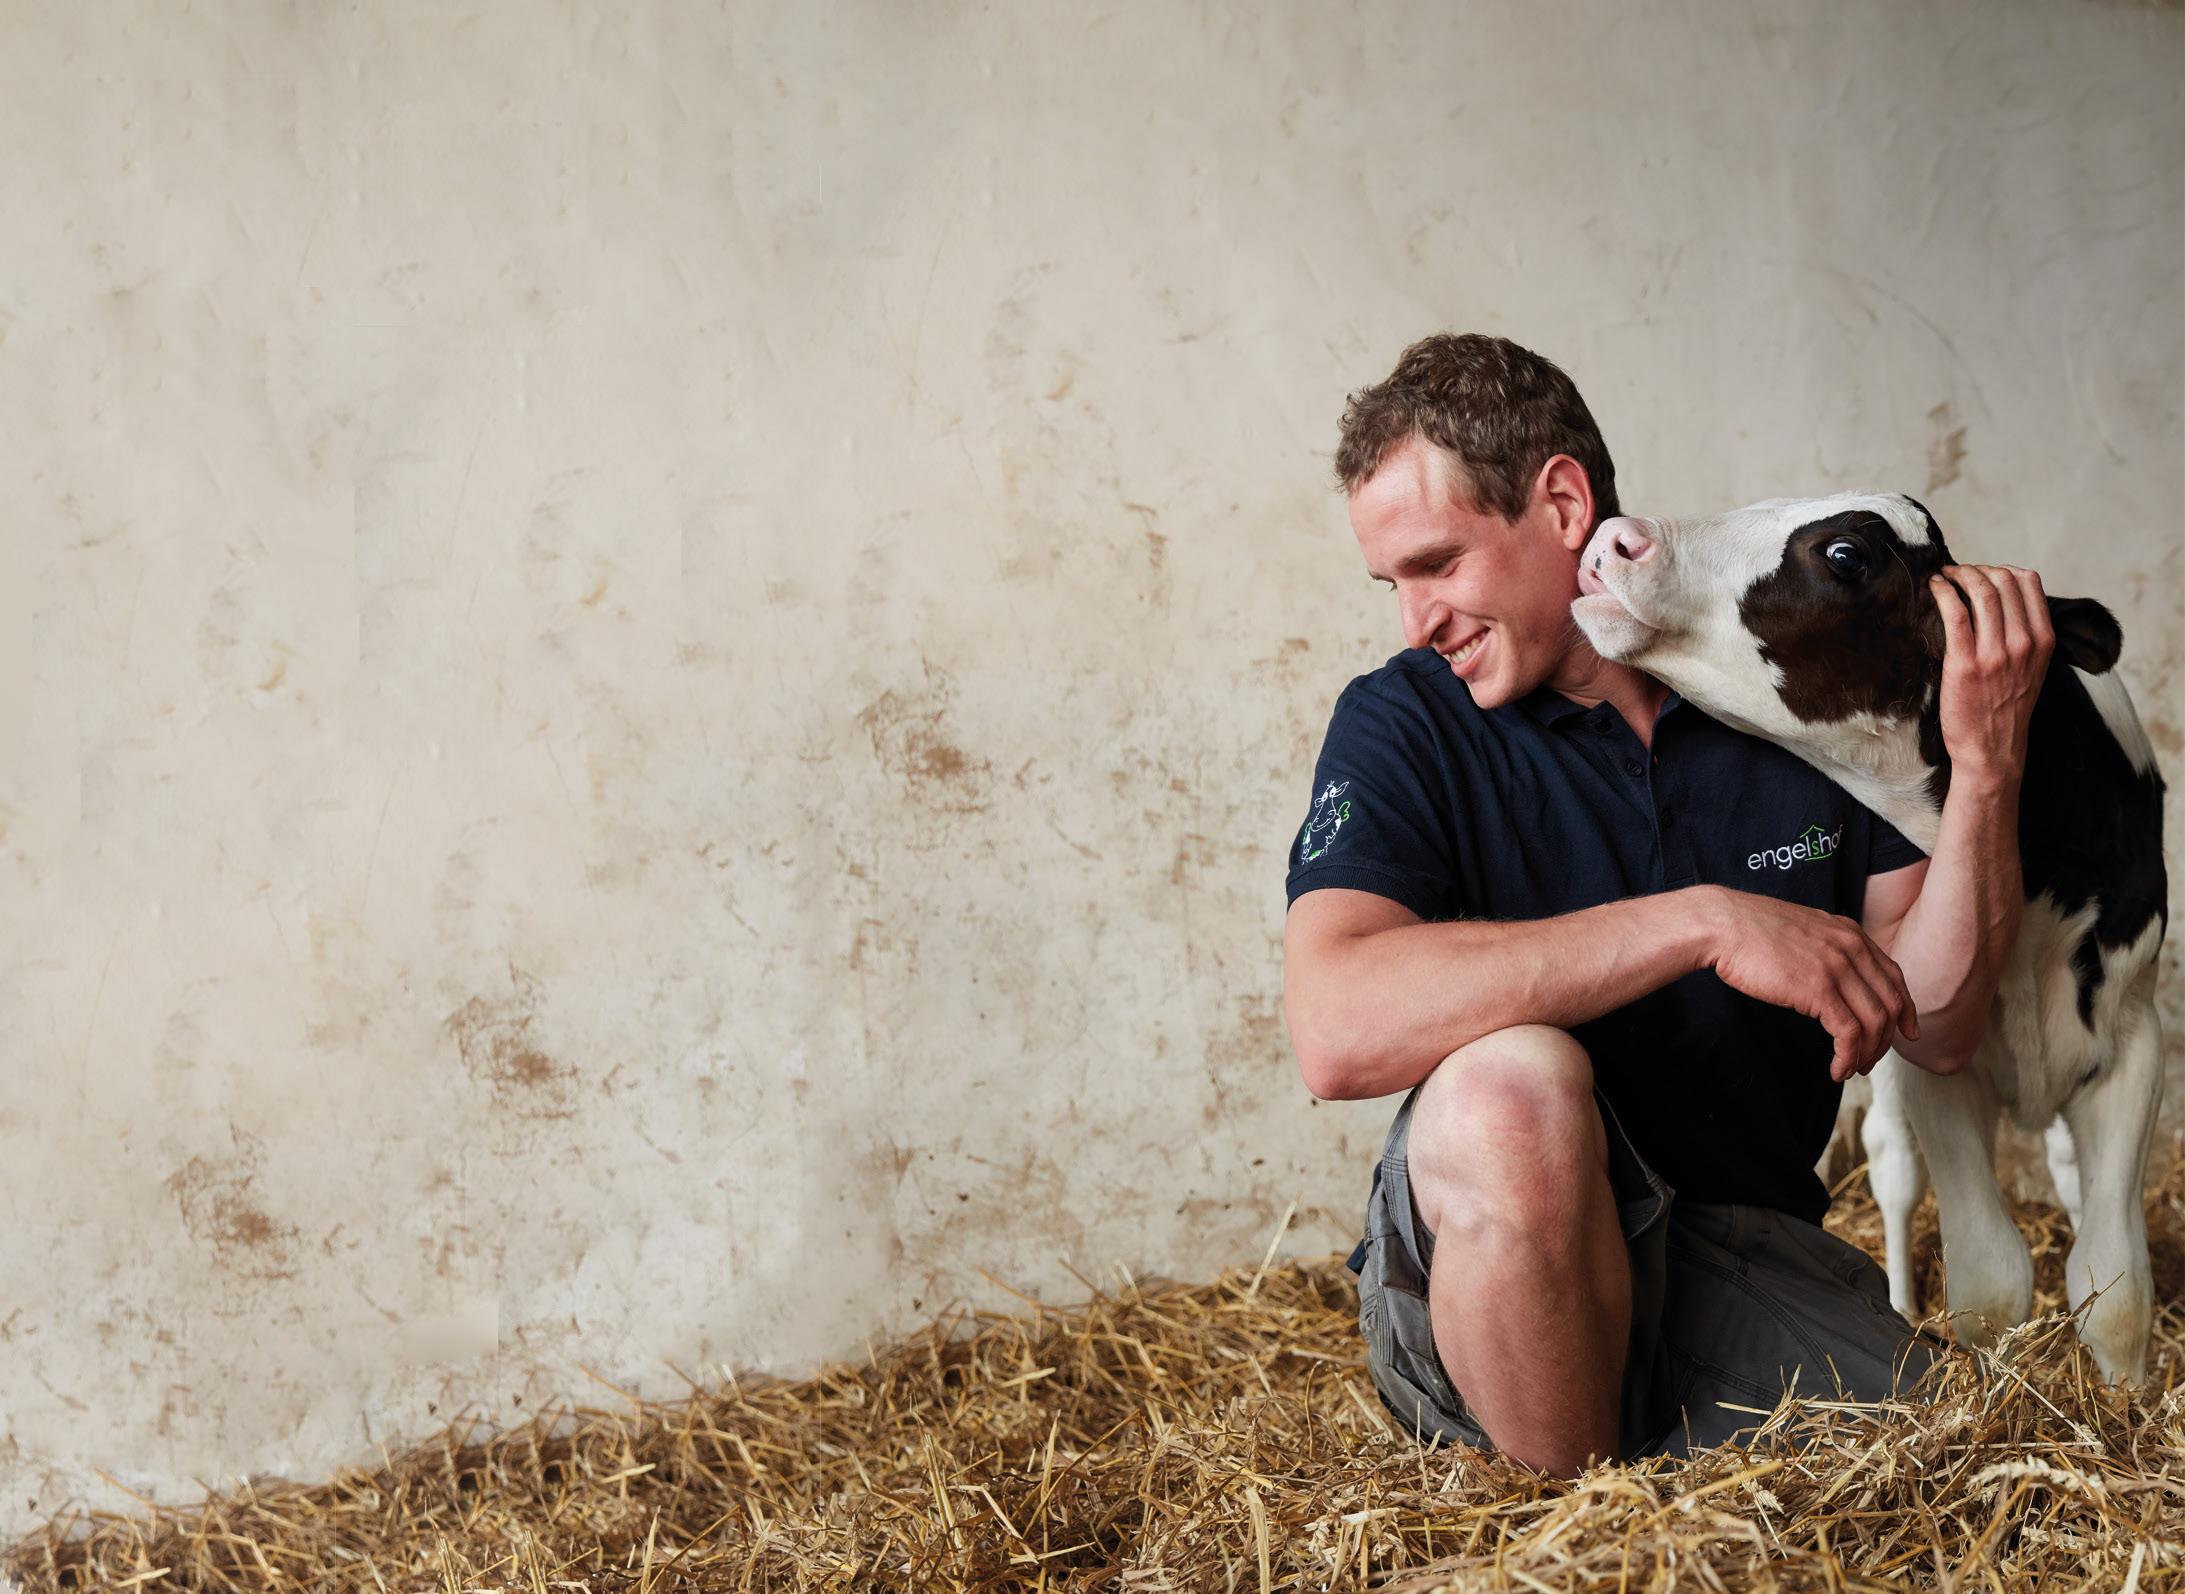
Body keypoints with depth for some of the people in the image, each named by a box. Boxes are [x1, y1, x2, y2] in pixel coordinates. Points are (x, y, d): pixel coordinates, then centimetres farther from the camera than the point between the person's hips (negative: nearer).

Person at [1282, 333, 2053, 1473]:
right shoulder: (1405, 726, -5)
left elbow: (1935, 1030, 3)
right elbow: (1336, 1032, -25)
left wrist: (1986, 768, -12)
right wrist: (1706, 922, -27)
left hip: (1748, 1270, 3)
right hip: (1473, 1284, -3)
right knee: (1512, 1087, -35)